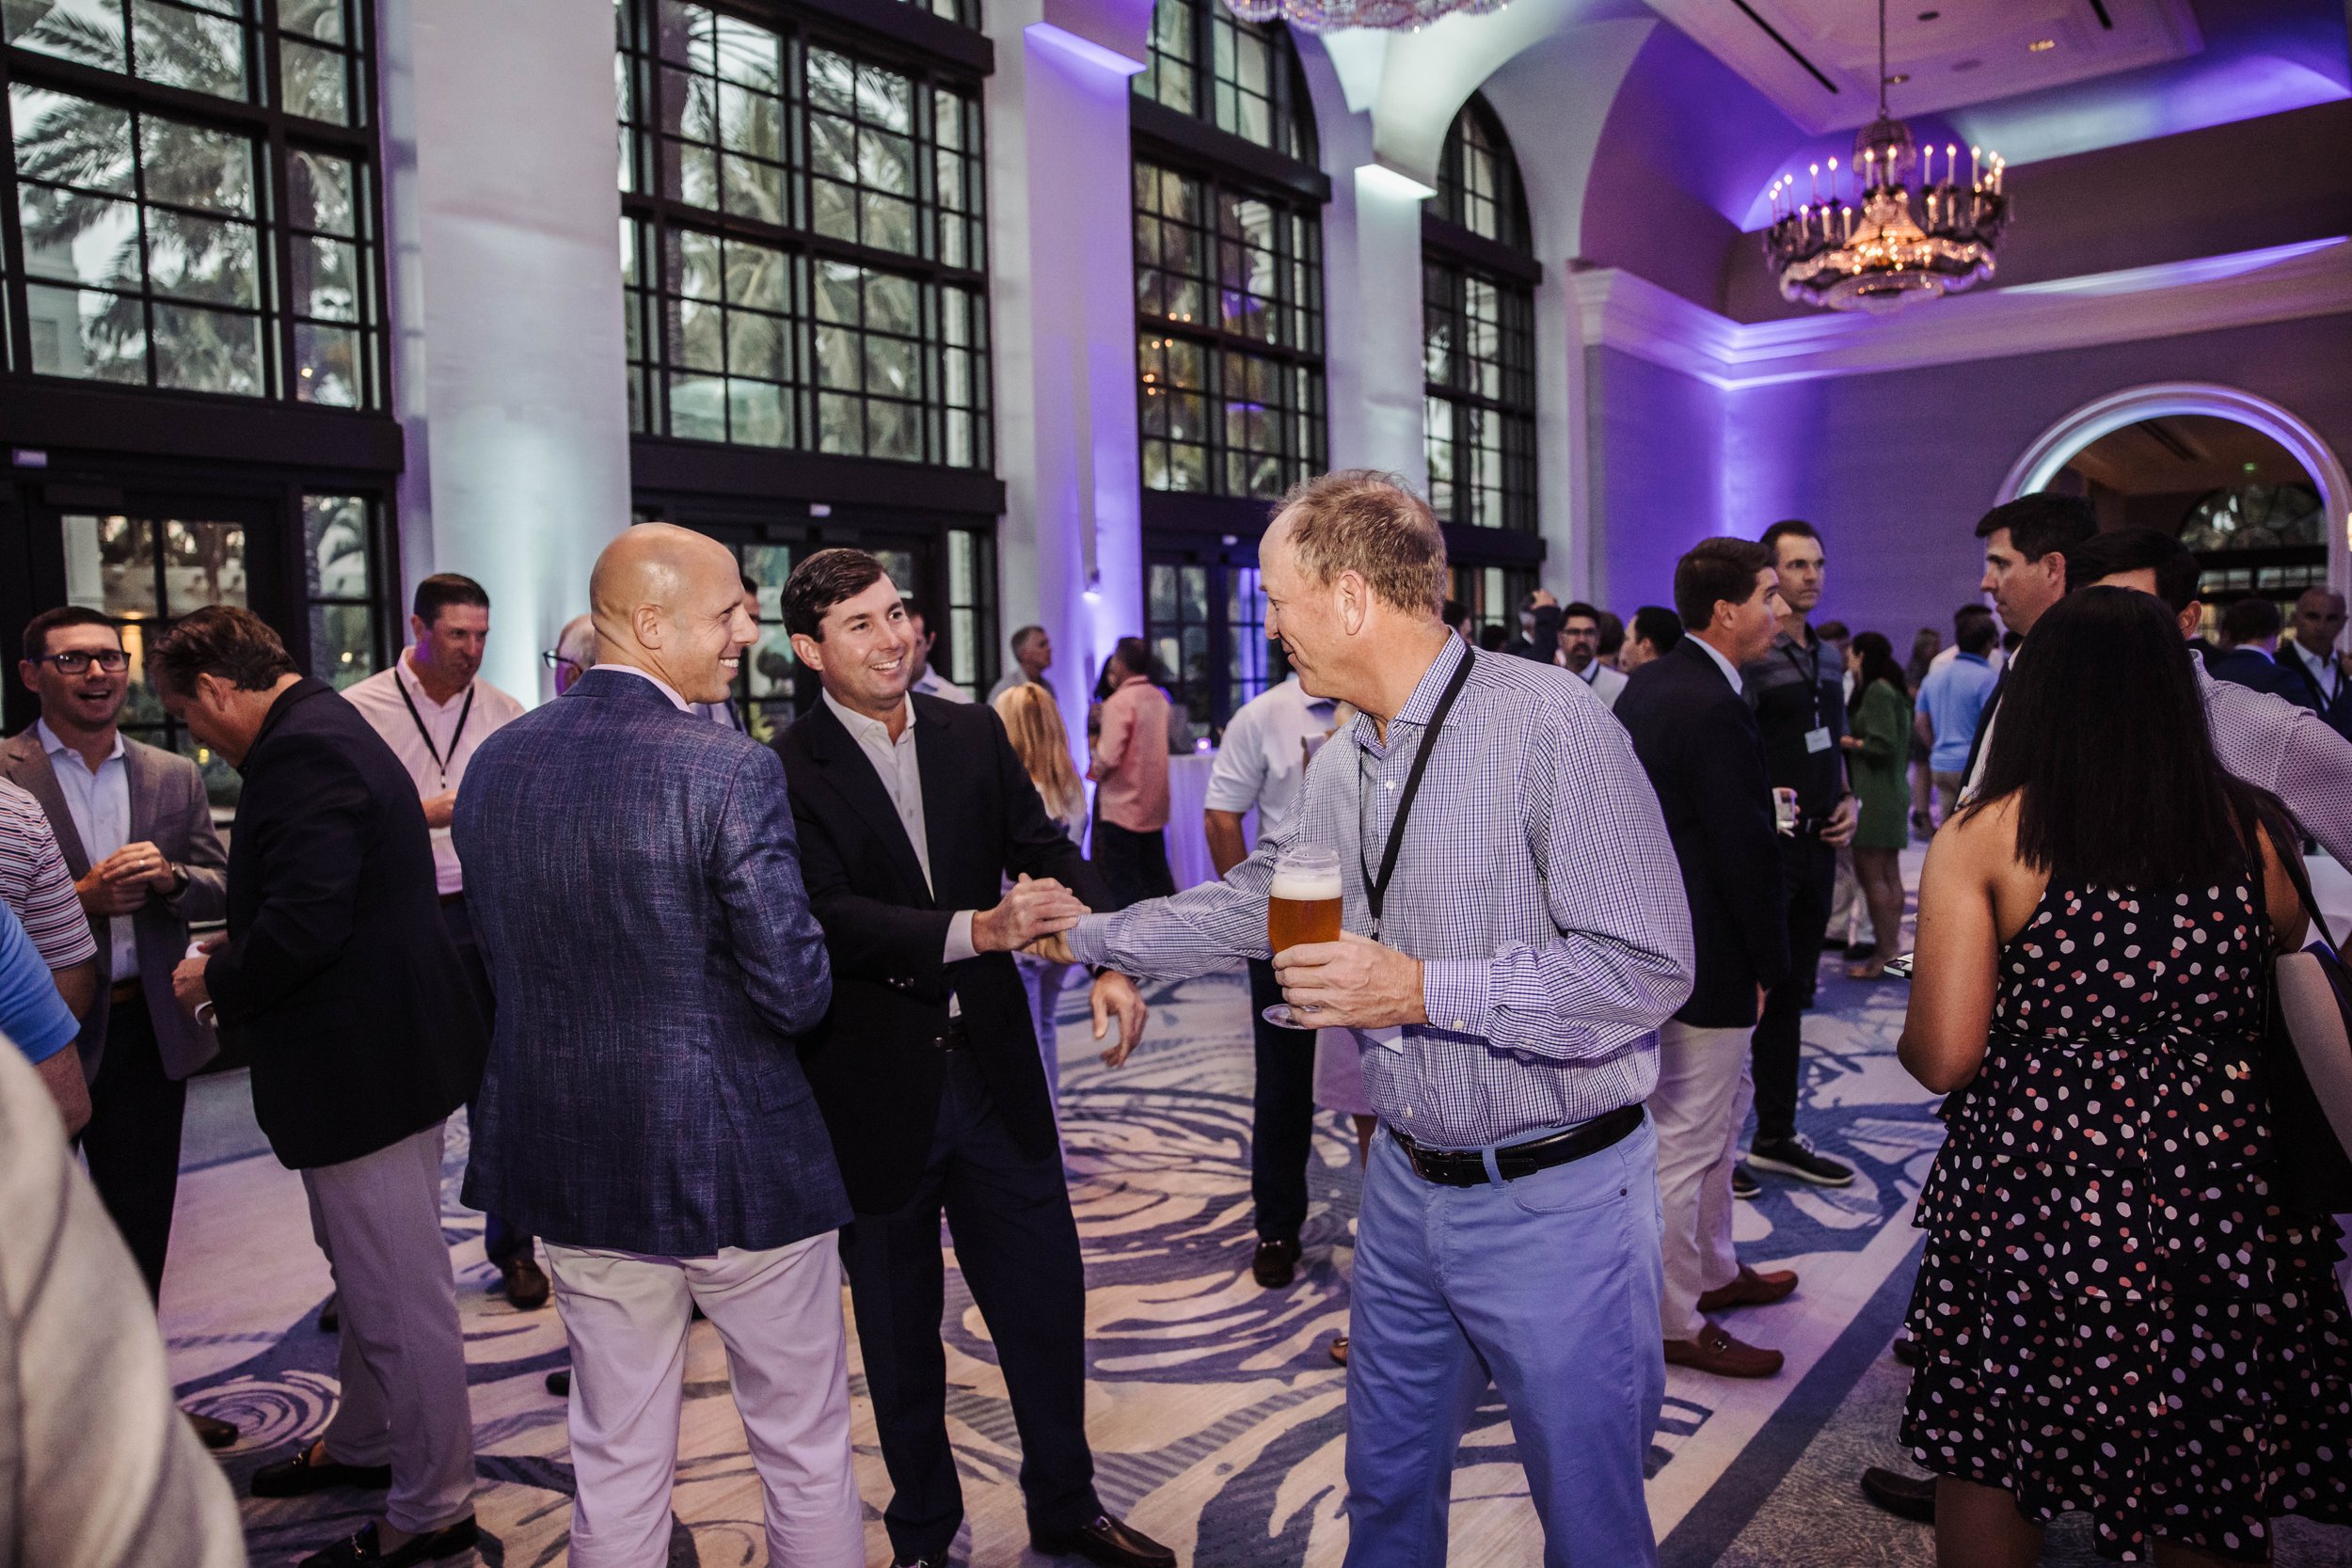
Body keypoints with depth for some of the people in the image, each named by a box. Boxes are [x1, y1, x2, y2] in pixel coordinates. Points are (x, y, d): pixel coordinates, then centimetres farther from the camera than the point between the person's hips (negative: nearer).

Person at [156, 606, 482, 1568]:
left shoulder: (304, 755, -20)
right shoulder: (326, 728, 15)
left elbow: (302, 922, -28)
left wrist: (216, 979, -10)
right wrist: (235, 961, 15)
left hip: (363, 1064, -12)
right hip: (387, 1047, 12)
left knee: (399, 1297, 2)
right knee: (370, 1279, 26)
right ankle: (363, 1446, 45)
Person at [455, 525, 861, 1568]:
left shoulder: (495, 763, 0)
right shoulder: (729, 770, -20)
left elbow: (504, 955, 10)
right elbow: (796, 993, -20)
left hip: (574, 1167, 6)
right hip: (738, 1164, -5)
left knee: (614, 1466, 19)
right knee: (805, 1448, 15)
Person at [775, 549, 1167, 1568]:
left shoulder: (974, 735, 3)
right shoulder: (786, 774, -12)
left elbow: (1044, 849, -1)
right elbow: (829, 914, -22)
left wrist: (1108, 957, -18)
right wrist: (978, 929, -35)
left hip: (994, 1071, 4)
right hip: (874, 1092, -3)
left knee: (1046, 1300, 14)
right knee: (899, 1332, 16)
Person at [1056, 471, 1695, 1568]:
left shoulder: (1549, 723, -20)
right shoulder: (1341, 764, 6)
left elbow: (1649, 967, -23)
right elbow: (1248, 901, 19)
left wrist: (1425, 990, -25)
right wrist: (1089, 934, 21)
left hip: (1554, 1196, -7)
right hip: (1408, 1181, 7)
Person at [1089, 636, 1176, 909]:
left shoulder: (1119, 702, -16)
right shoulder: (1159, 698, 6)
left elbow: (1108, 757, -21)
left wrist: (1094, 771, -1)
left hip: (1121, 805, -7)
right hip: (1155, 805, 7)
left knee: (1123, 884, 0)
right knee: (1157, 875, 14)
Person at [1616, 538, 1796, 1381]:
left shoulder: (1646, 683, 6)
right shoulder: (1714, 709, -24)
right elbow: (1747, 850, -21)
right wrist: (1768, 964, -9)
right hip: (1706, 958, -10)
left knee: (1724, 1102, 25)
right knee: (1687, 1137, 3)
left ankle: (1712, 1269, 41)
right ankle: (1676, 1322, 18)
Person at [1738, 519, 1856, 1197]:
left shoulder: (1827, 658, 15)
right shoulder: (1749, 657, -12)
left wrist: (1846, 802, 8)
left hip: (1817, 844, 8)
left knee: (1789, 994, 16)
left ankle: (1777, 1135, 27)